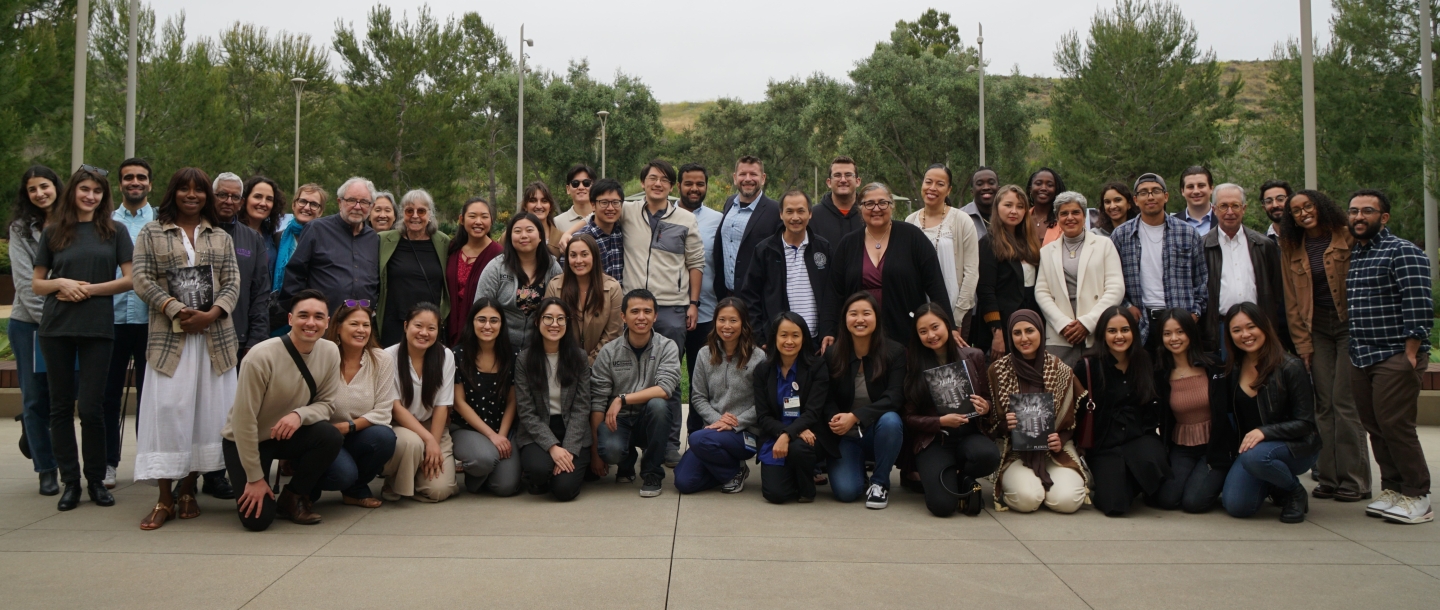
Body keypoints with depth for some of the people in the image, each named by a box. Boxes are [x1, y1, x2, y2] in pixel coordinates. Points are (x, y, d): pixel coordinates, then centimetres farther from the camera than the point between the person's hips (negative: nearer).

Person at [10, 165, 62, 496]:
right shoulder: (21, 229, 2)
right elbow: (25, 281, -6)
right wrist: (46, 319, -13)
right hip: (28, 323, -1)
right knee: (35, 397, 1)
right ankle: (47, 471, 10)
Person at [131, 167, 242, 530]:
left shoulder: (221, 237, 15)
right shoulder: (151, 233, 9)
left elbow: (232, 282, 7)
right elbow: (142, 279, -1)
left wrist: (212, 314, -11)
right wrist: (176, 310, -14)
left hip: (215, 337, 2)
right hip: (169, 336, -2)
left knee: (208, 409, 2)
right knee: (167, 410, -7)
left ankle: (188, 489, 12)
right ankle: (165, 498, -2)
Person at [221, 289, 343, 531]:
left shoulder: (330, 352, -12)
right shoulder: (262, 356, -26)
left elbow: (326, 403, -5)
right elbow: (243, 420, -22)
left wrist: (300, 415, -30)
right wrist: (255, 478, -17)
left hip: (288, 435, 4)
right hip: (245, 441, -4)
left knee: (331, 436, -27)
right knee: (258, 519, -16)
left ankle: (294, 497, -2)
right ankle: (249, 490, 20)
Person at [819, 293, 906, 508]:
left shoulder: (895, 352, -9)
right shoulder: (832, 354, -4)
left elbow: (894, 397, -19)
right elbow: (827, 398, 1)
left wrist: (855, 416, -30)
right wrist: (835, 418, -23)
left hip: (880, 431, -1)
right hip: (845, 436, 1)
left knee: (890, 420, -36)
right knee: (846, 491, -21)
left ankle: (880, 483, -11)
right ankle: (859, 465, 19)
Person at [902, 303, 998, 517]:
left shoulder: (973, 357, 3)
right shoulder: (913, 364, -2)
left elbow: (988, 399, 14)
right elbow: (909, 417, -1)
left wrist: (986, 408, -10)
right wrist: (941, 421, -16)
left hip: (968, 435, 2)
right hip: (932, 441, -2)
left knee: (988, 455, -35)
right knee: (943, 504, -25)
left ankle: (962, 478, 1)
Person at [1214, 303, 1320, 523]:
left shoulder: (1289, 367, -14)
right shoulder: (1232, 370, 0)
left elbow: (1304, 423, -15)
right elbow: (1226, 415, 11)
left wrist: (1264, 432, -29)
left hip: (1295, 447, -4)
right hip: (1249, 447, 5)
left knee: (1254, 457, -37)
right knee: (1235, 505, -16)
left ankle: (1295, 492, -6)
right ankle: (1272, 486, 17)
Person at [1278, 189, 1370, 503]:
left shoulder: (1348, 238, -2)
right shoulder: (1291, 250, 9)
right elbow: (1291, 300, 9)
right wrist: (1302, 342, 4)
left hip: (1349, 324, -4)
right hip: (1317, 330, 4)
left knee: (1345, 403, -7)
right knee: (1323, 406, 3)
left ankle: (1354, 480, 1)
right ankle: (1329, 478, 9)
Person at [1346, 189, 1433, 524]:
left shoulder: (1403, 252, -6)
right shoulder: (1351, 257, 16)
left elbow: (1417, 306, -13)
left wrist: (1410, 354, -18)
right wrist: (1352, 352, 13)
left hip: (1395, 356, -7)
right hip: (1361, 359, 7)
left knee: (1395, 425, -7)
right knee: (1375, 427, 9)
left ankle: (1417, 496, 4)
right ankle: (1392, 489, 19)